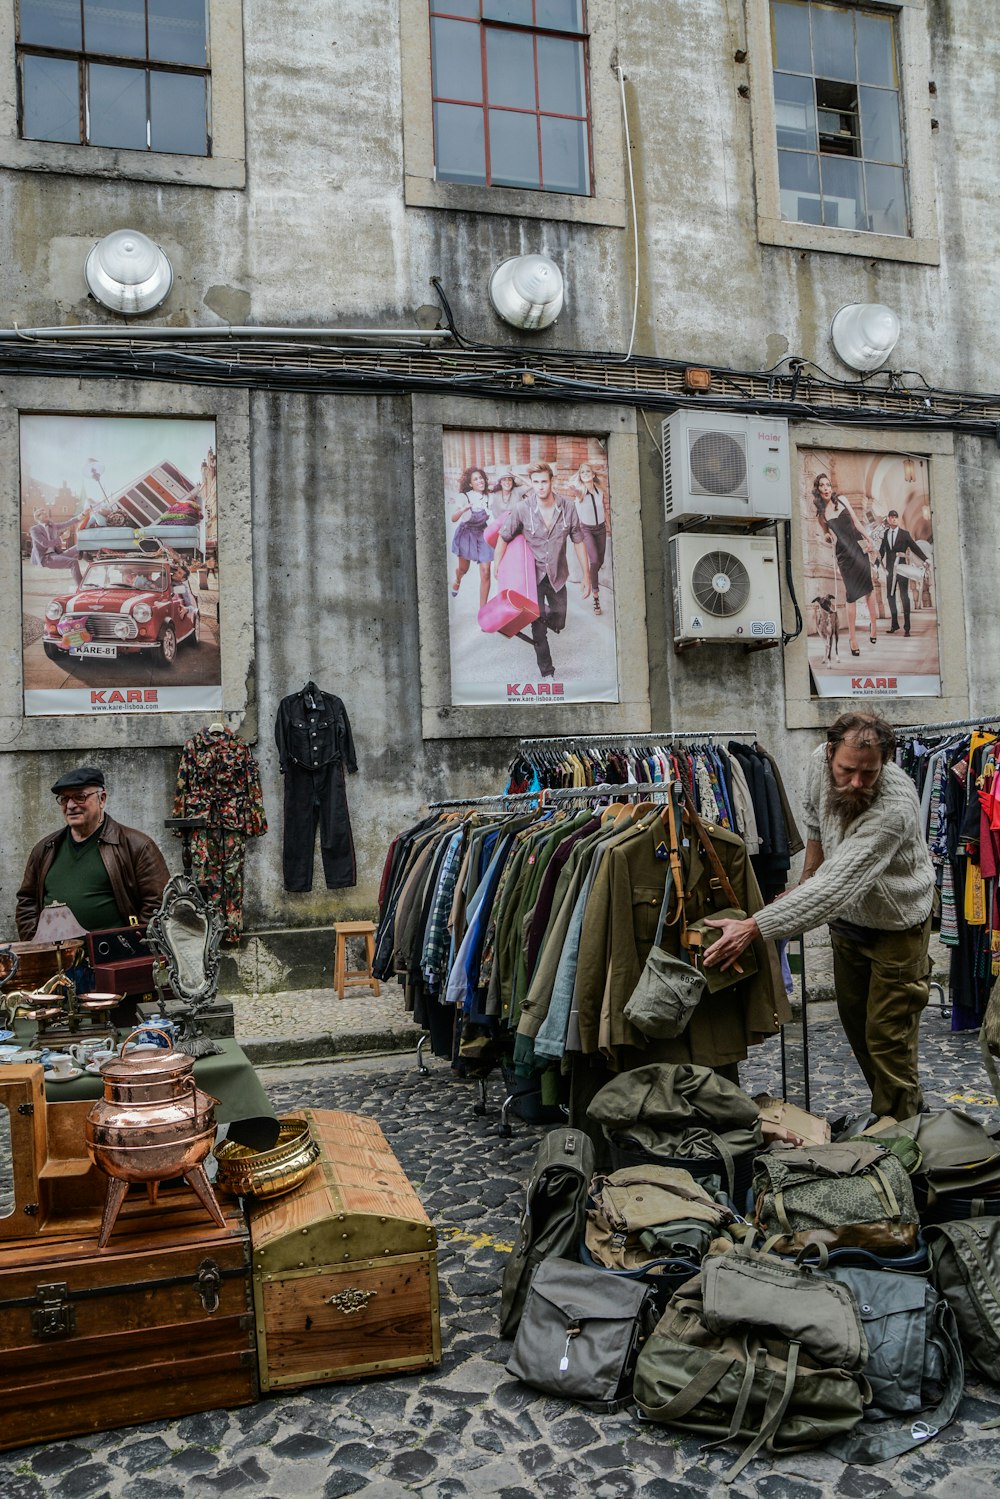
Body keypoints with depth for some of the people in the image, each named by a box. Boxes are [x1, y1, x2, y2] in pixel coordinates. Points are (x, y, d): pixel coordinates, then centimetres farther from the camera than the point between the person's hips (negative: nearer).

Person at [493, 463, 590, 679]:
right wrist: (497, 569, -5)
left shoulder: (568, 507, -12)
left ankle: (541, 616, 48)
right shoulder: (521, 508, -17)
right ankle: (546, 671, 16)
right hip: (533, 574, -2)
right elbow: (504, 538, -5)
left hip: (557, 575, 2)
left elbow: (578, 542, -3)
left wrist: (586, 576, -1)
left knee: (558, 623, 13)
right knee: (539, 628, 2)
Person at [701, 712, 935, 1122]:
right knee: (855, 1022, 17)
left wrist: (753, 927, -48)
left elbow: (836, 886, -44)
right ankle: (888, 1109, 35)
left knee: (888, 1038, -2)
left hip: (896, 929, -7)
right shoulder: (821, 761, -18)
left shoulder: (895, 807, -38)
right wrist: (807, 877, 5)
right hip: (847, 918, 7)